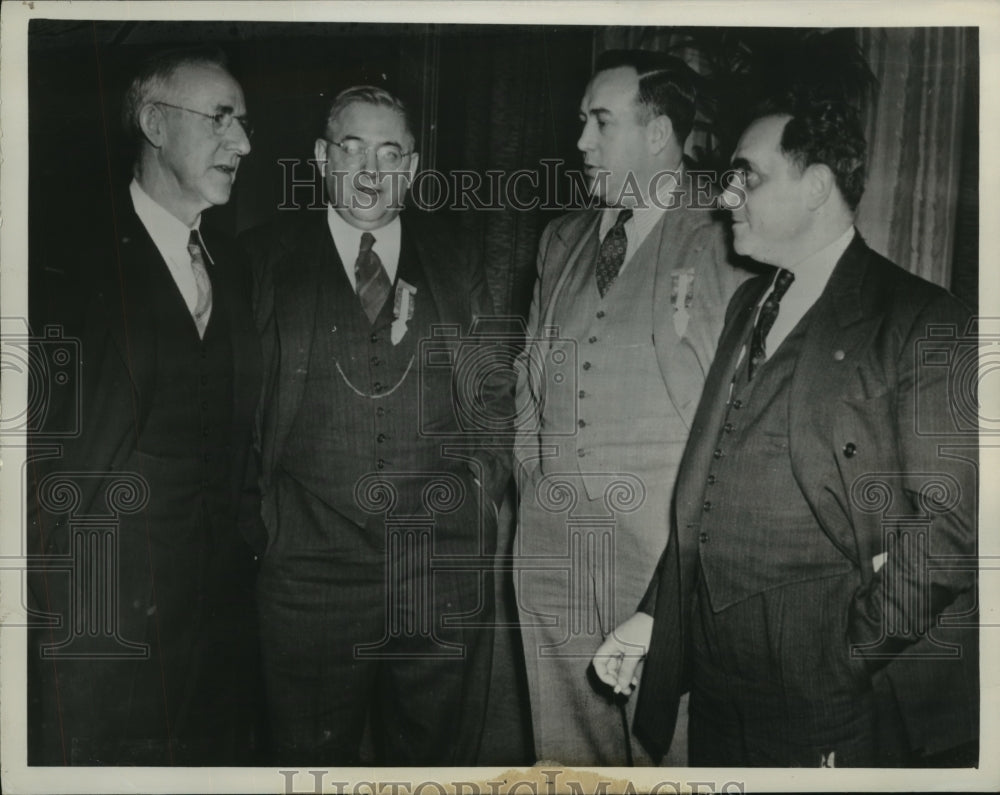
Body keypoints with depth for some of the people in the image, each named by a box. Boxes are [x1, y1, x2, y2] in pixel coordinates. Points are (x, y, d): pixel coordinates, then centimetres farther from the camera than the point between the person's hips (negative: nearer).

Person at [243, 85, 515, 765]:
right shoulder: (264, 263, 2)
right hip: (313, 568, -1)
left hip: (446, 566, 2)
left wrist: (482, 481, 3)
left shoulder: (454, 263, 8)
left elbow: (496, 390, 14)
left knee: (438, 754, 16)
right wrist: (267, 513, -2)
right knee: (315, 758, 13)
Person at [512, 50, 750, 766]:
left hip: (669, 546, -5)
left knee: (667, 746, 6)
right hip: (552, 539, 6)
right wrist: (532, 482, 10)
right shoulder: (563, 240, 14)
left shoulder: (727, 245, -6)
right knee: (563, 741, 16)